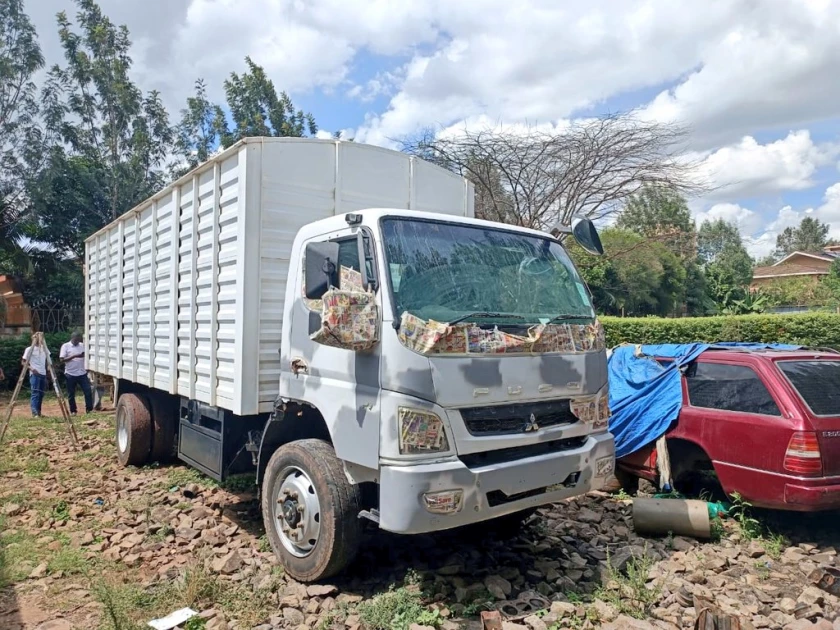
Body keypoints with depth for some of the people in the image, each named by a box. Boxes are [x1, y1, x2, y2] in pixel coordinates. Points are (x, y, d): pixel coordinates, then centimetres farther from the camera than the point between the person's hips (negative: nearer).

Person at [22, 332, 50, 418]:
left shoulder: (44, 348, 12)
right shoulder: (29, 349, -2)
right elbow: (23, 362, -2)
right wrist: (31, 368, -16)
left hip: (43, 374, 6)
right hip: (34, 374, -6)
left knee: (41, 393, 8)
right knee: (35, 393, -13)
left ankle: (38, 412, 15)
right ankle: (35, 413, -17)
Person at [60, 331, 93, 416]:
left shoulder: (82, 345, 9)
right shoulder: (65, 346, -2)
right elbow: (62, 359, -10)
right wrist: (74, 356, -19)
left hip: (82, 373, 3)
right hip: (70, 374, -2)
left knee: (88, 391, -4)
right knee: (71, 394, 7)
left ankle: (89, 409, 3)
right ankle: (73, 411, 18)